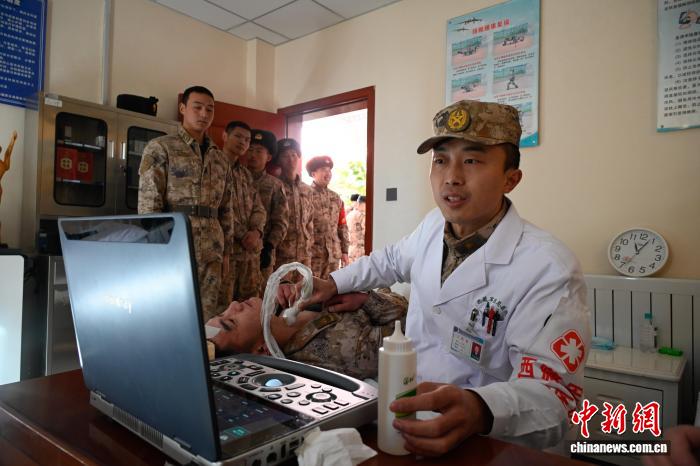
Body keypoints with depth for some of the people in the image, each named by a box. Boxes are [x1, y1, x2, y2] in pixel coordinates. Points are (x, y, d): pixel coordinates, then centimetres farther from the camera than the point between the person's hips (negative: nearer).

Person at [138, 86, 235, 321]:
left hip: (210, 252, 5)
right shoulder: (160, 148, 1)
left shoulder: (220, 158, 17)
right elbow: (148, 203, -7)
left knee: (206, 317, 6)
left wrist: (226, 251, 13)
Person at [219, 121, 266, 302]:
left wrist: (256, 231, -8)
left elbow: (259, 209, 12)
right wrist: (242, 235, -14)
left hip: (251, 250, 7)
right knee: (223, 306, -3)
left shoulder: (246, 174, 19)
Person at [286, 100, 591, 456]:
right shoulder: (435, 224, 1)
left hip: (485, 448, -5)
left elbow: (554, 392, -23)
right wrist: (332, 284, 11)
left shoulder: (548, 269, -20)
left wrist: (480, 409, -42)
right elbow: (393, 259, 21)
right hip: (407, 413, 6)